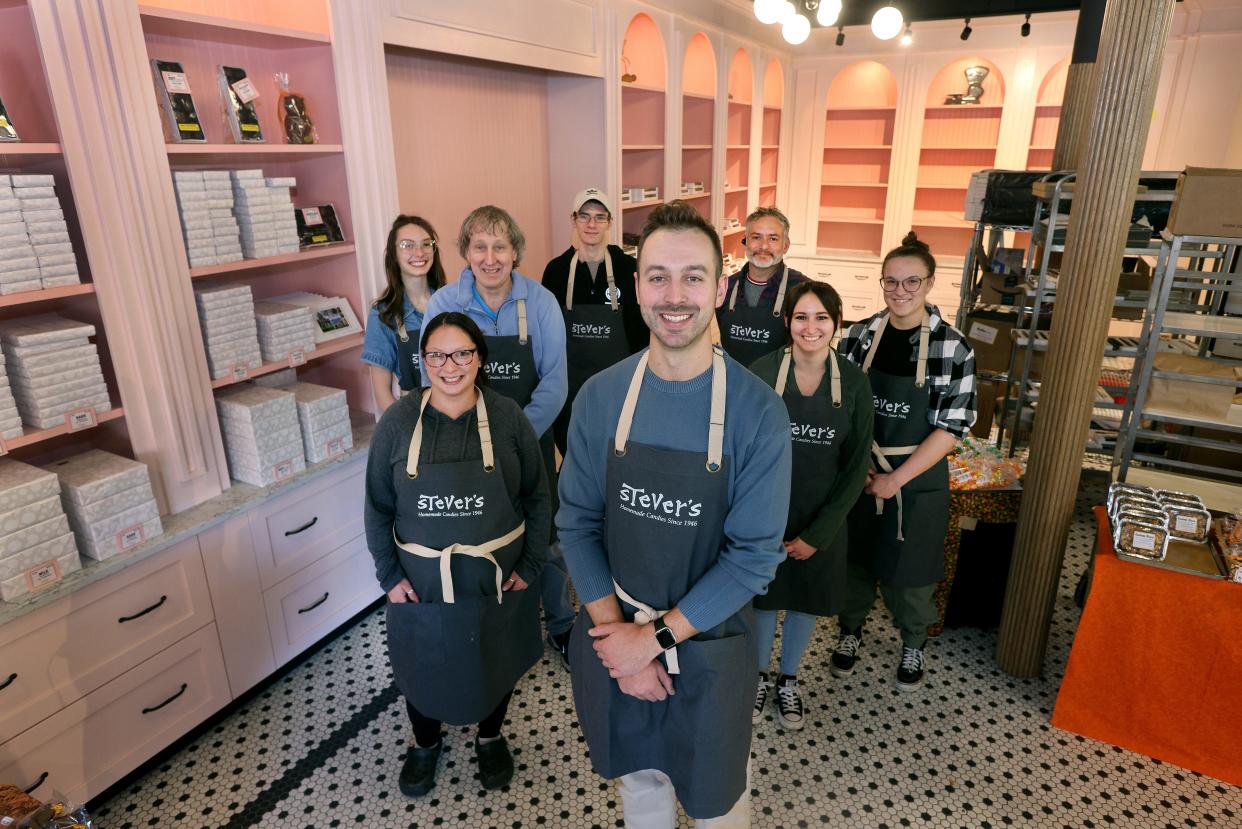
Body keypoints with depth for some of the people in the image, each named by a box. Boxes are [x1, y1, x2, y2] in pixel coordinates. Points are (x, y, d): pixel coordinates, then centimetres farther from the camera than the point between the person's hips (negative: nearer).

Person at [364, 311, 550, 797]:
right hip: (421, 584, 0)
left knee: (495, 663, 21)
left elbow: (537, 497, -5)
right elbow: (378, 508, -3)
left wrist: (530, 565, -7)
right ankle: (425, 744, 51)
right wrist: (389, 576, -5)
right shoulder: (397, 422, -11)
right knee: (422, 667, 20)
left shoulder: (508, 417, -12)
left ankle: (490, 737, 51)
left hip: (498, 579, 0)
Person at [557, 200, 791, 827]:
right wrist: (614, 630, -12)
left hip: (708, 644, -2)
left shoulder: (756, 409, -19)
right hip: (613, 637, 2)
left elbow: (756, 553, -17)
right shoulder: (600, 397, -10)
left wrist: (658, 637, -17)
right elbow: (577, 522, -5)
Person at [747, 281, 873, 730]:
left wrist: (817, 534, -8)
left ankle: (788, 680, 42)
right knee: (763, 594, 14)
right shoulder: (762, 372, -12)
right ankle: (758, 676, 40)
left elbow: (857, 464, -5)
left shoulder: (854, 381, -7)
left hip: (822, 519, 2)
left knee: (806, 598, 17)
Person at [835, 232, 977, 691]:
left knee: (909, 568, 13)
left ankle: (913, 643, 41)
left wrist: (895, 480, -16)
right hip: (858, 475, 3)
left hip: (917, 481, -2)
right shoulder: (860, 335, -3)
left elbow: (950, 428, -14)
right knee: (854, 559, 17)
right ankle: (851, 630, 43)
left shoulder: (952, 347, -13)